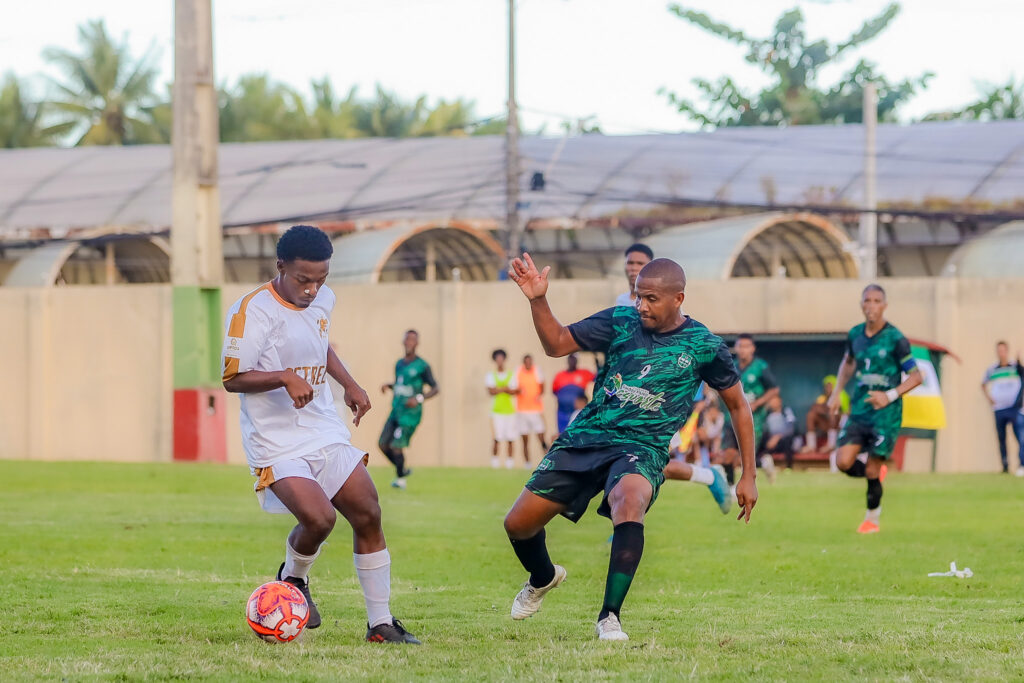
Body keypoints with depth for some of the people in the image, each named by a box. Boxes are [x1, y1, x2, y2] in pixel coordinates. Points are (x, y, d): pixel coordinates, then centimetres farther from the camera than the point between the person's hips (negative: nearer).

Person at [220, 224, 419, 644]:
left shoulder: (323, 300, 8)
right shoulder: (253, 311, -16)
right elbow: (232, 378, -14)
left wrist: (350, 385, 19)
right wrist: (284, 377, -27)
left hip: (326, 432, 7)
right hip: (277, 443, -7)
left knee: (368, 516, 2)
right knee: (318, 518, -24)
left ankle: (381, 624, 13)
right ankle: (293, 579, 10)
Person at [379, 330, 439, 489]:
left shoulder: (422, 366, -8)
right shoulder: (399, 364, 12)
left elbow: (435, 388, -5)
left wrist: (419, 398, -18)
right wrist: (388, 386, 7)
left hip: (410, 414, -7)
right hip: (396, 411, 7)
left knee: (396, 446, -11)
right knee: (383, 444, 3)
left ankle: (400, 479, 7)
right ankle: (403, 469, 23)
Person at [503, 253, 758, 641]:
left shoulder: (703, 346, -3)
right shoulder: (620, 322, 2)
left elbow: (738, 405, 9)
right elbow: (557, 344, 6)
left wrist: (748, 477, 8)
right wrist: (538, 300, -12)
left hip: (642, 449, -3)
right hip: (584, 437, 3)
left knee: (629, 504, -38)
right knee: (518, 523, 1)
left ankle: (609, 617, -31)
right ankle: (543, 578, 38)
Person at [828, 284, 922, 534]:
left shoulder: (895, 339, -11)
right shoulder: (855, 335, 5)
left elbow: (916, 376, -7)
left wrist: (891, 395, -19)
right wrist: (836, 393, 14)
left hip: (886, 414, -5)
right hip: (859, 411, 5)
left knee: (872, 471, -5)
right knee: (844, 462, -10)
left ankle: (872, 519, 16)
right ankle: (876, 470, 22)